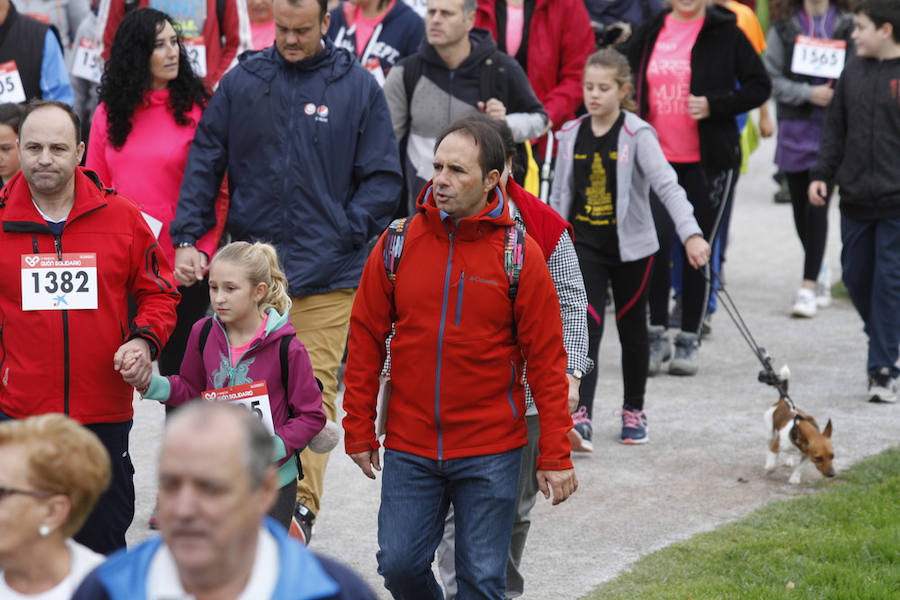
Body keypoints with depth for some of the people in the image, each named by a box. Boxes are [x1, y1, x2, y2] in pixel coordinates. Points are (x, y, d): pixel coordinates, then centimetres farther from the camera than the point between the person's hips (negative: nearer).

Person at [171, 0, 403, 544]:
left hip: (328, 274, -2)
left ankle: (303, 504, -4)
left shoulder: (358, 87, 2)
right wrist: (188, 237, -2)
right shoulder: (242, 83, 7)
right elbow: (205, 163, 9)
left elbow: (383, 178, 4)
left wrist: (345, 235, -5)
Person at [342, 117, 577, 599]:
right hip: (409, 446, 2)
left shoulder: (519, 255, -5)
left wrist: (555, 455, -6)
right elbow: (366, 340, 6)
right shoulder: (398, 244, 0)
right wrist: (359, 431, 5)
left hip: (490, 454, -2)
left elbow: (546, 359, -4)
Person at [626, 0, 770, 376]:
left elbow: (759, 86, -2)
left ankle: (689, 340, 17)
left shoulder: (725, 34, -3)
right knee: (656, 242, -10)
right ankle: (657, 334, 5)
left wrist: (714, 105, -16)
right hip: (658, 158, 2)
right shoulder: (649, 35, 8)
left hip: (710, 161, -2)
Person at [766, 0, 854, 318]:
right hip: (795, 128, 3)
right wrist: (809, 93, -13)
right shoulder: (784, 26, 4)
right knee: (800, 206, 12)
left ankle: (808, 286, -5)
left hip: (833, 128, -2)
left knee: (818, 206, -9)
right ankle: (820, 271, 33)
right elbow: (771, 78, 0)